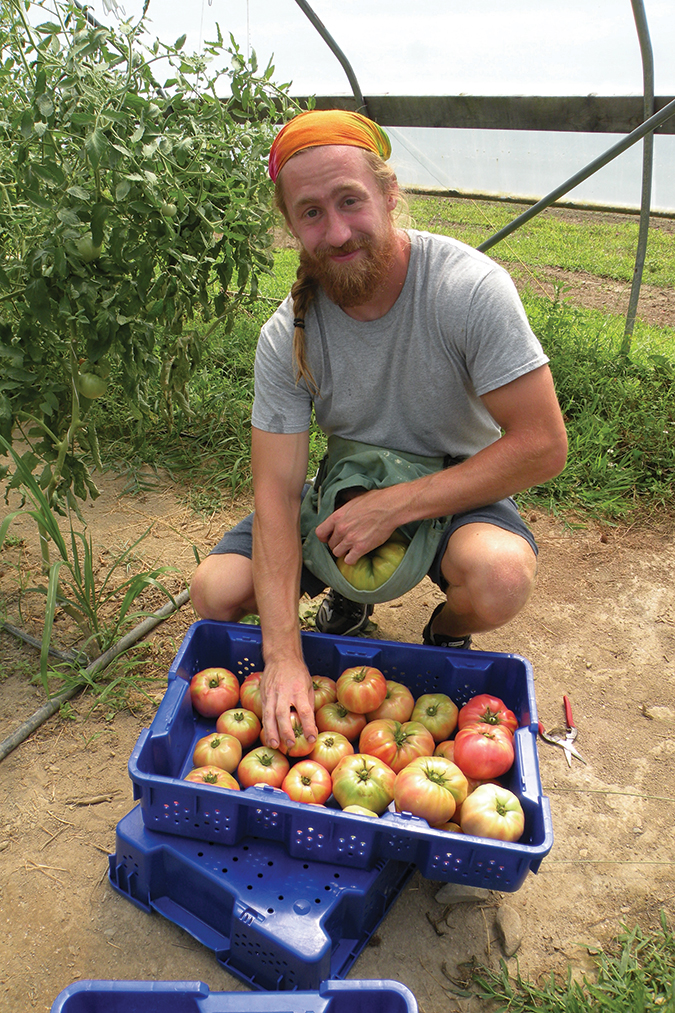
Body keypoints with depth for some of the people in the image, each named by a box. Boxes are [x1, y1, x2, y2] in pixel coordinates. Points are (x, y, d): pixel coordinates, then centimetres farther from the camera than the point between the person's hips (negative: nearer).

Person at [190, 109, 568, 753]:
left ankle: (447, 633, 3)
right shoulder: (285, 338, -16)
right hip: (350, 494, 3)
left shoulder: (471, 288, -24)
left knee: (499, 577, -36)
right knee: (216, 592, -12)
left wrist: (393, 506, -27)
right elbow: (277, 491, -19)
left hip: (459, 491, -2)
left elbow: (542, 446, -23)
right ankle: (347, 597, 19)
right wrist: (283, 658, -30)